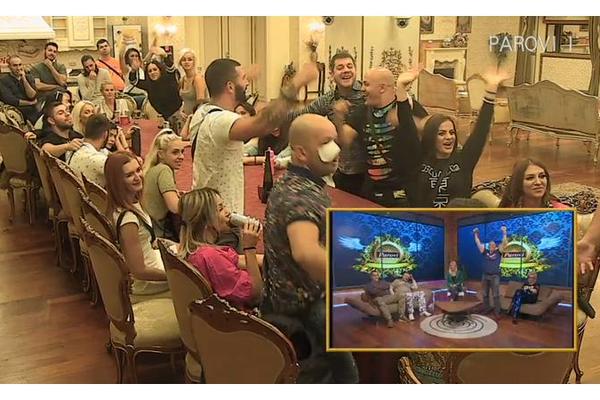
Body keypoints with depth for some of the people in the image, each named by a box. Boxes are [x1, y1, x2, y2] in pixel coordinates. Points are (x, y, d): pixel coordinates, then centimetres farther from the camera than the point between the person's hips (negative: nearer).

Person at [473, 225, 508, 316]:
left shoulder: (498, 252, 1)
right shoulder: (485, 252, 7)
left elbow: (504, 243, -8)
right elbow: (478, 243, 7)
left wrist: (504, 233, -15)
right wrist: (476, 234, 4)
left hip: (494, 276, -3)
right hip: (485, 276, 4)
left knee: (496, 295, -2)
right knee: (485, 294, 11)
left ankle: (497, 311, 1)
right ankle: (487, 309, 23)